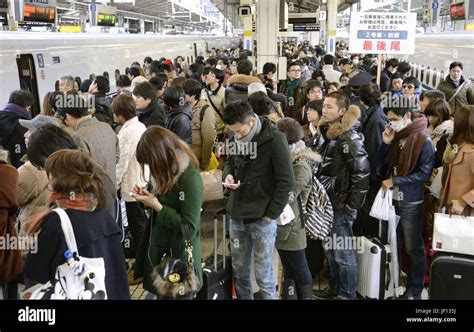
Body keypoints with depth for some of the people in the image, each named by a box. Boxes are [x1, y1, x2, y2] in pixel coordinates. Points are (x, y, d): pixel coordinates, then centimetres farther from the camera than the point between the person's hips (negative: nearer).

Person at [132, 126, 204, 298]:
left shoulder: (190, 178, -23)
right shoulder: (167, 171, 1)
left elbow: (189, 228, -23)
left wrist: (156, 206, -23)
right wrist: (147, 196, -5)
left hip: (178, 254, -7)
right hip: (157, 248, 7)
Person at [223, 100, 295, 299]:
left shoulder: (274, 139, -15)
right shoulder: (235, 138, 3)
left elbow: (286, 182, -14)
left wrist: (271, 214, -14)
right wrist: (228, 174, -3)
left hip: (262, 218, -6)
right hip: (237, 214, 6)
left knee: (263, 273, 5)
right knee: (239, 270, 16)